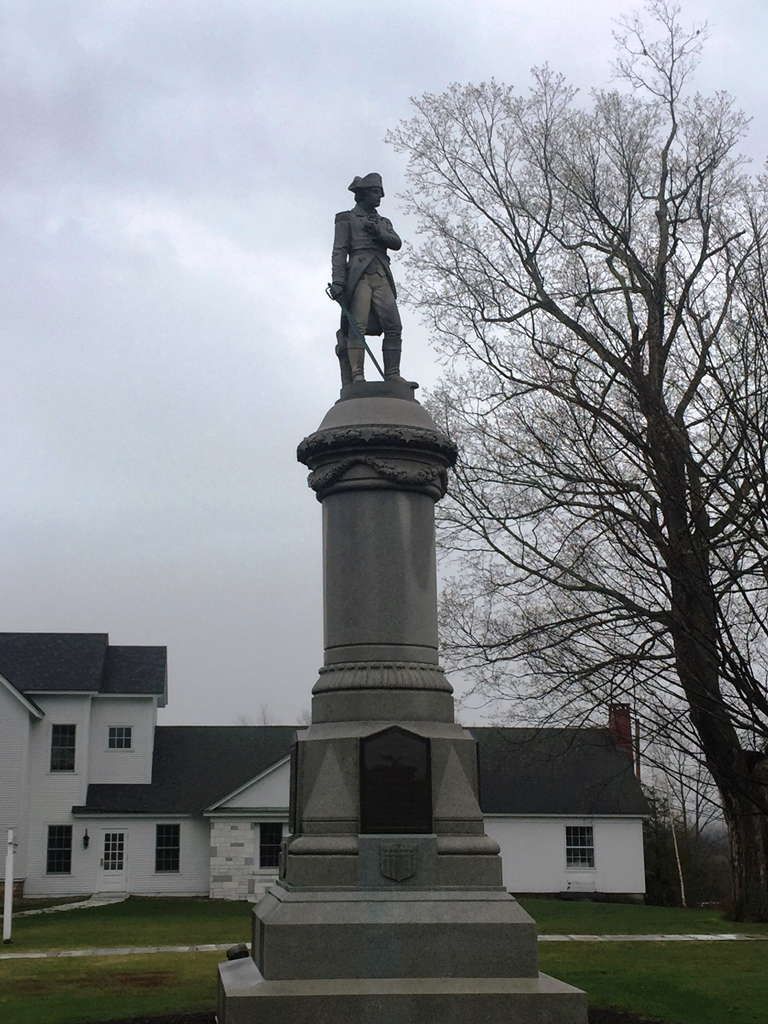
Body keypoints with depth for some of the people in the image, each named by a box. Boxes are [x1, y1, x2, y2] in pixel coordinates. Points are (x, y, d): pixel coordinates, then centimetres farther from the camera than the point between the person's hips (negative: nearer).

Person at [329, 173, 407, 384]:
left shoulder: (384, 222, 31)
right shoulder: (347, 219, 15)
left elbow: (397, 243, 13)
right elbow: (339, 251, 4)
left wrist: (378, 233, -5)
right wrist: (338, 281, -9)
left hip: (382, 277, 5)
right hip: (359, 275, -5)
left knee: (393, 325, -9)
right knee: (358, 326, -15)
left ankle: (392, 374, -9)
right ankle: (357, 376, -20)